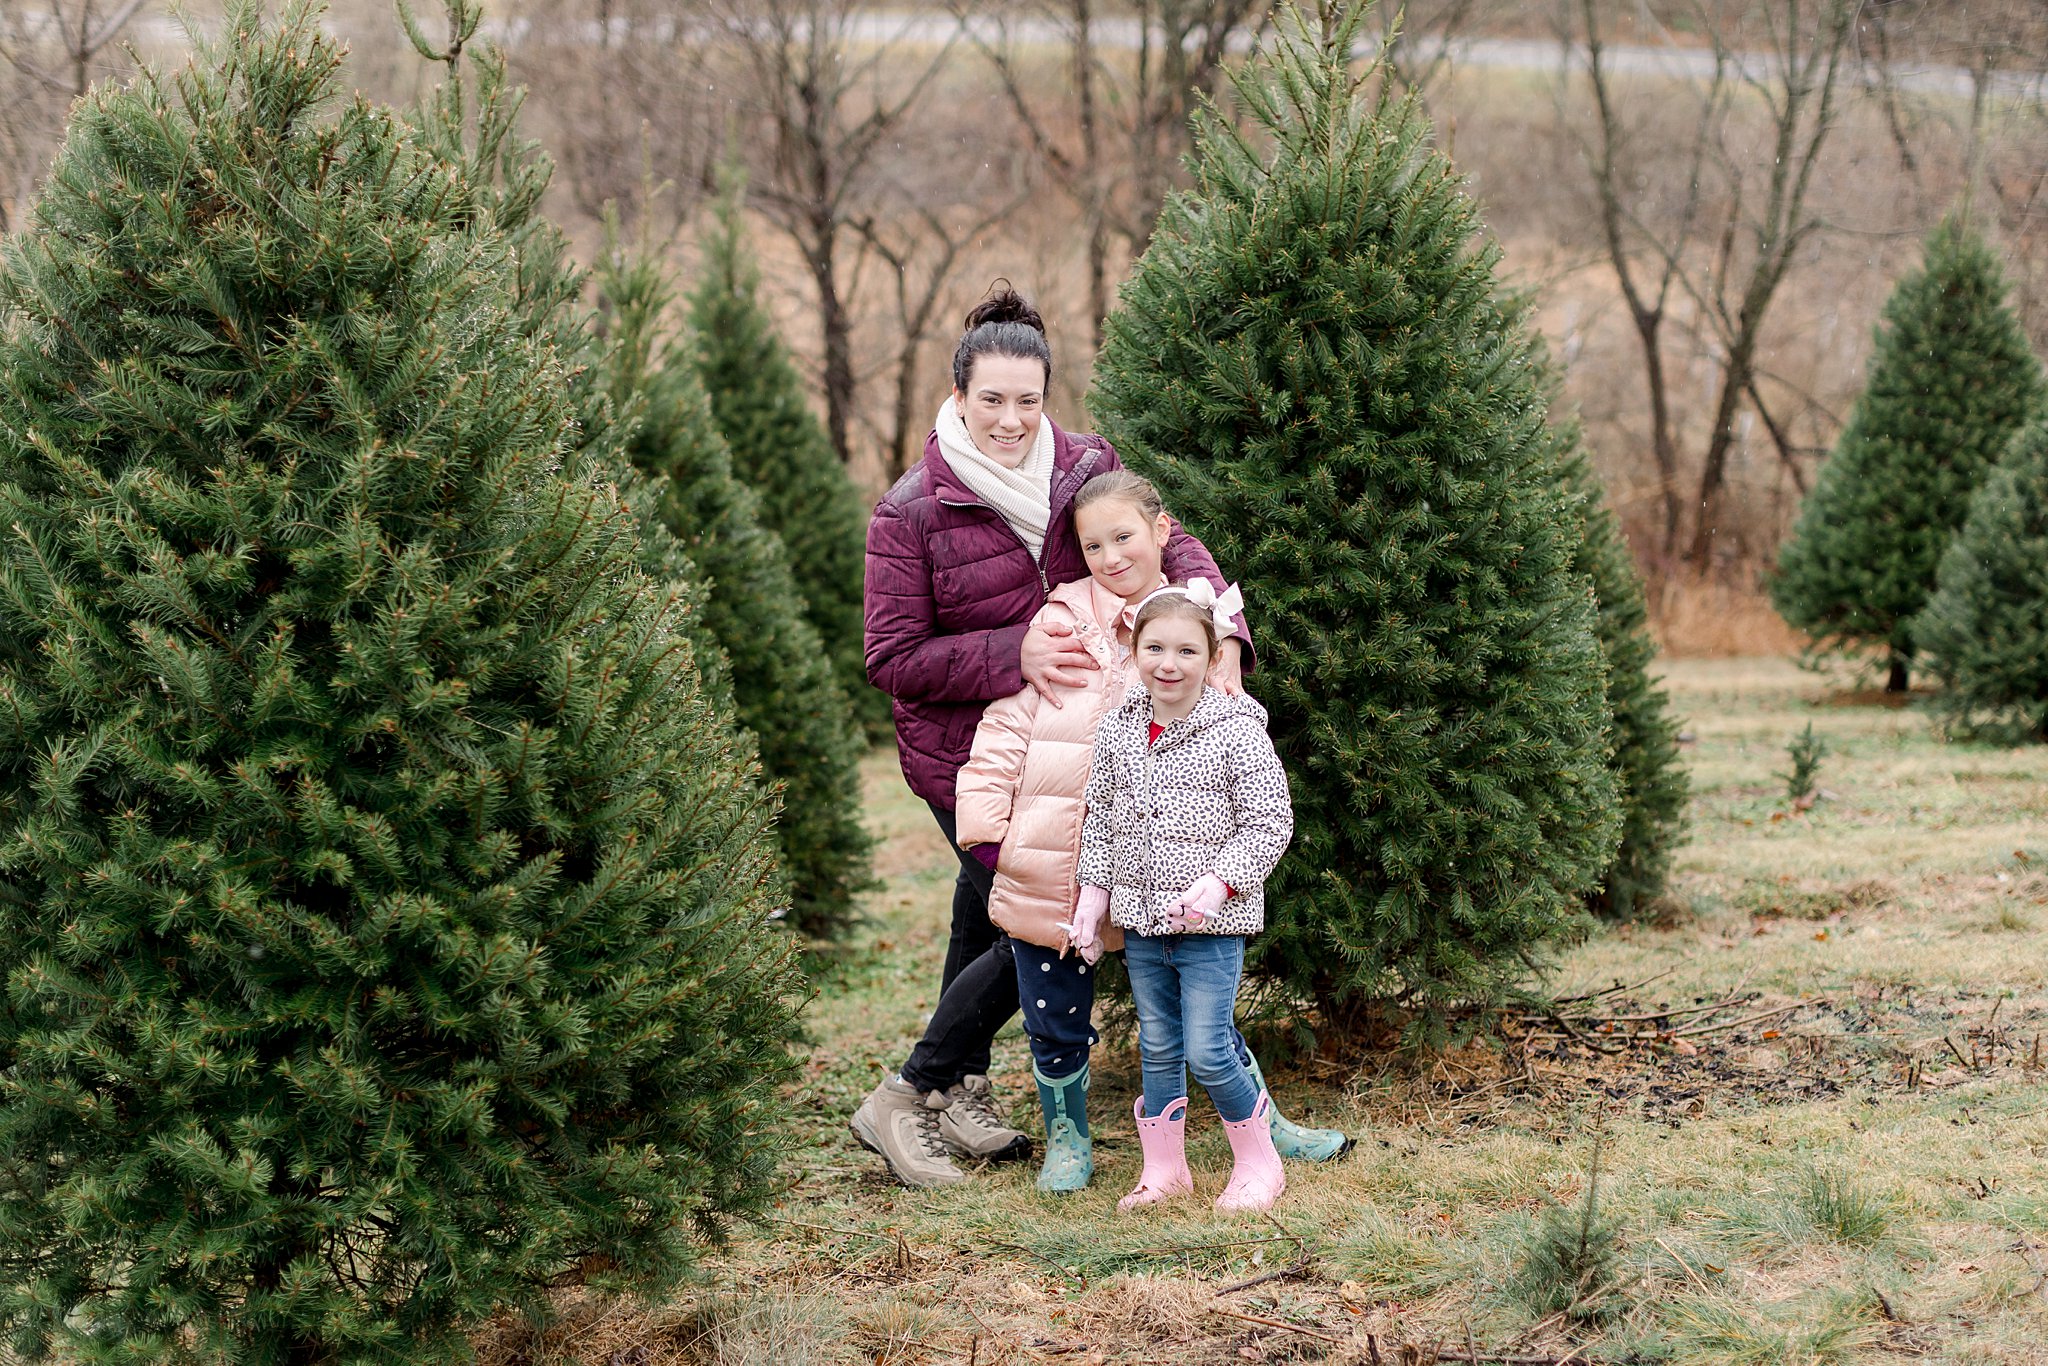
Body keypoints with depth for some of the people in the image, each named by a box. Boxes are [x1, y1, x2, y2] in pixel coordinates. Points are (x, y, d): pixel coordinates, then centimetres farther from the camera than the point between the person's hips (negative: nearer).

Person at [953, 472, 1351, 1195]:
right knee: (1056, 1023, 9)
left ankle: (1264, 1127, 25)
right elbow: (1006, 727, 0)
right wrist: (985, 827, -6)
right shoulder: (1062, 622, -1)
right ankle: (1066, 1138, 30)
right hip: (1047, 873, -1)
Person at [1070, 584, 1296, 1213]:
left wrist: (1218, 882, -21)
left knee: (1207, 1050, -7)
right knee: (1157, 1048, 13)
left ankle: (1259, 1161, 11)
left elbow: (1269, 822, -12)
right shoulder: (1117, 730, 3)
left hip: (1212, 923, -5)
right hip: (1140, 917, 5)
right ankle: (1163, 1169, 25)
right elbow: (1099, 818, 13)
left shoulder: (1238, 731, -12)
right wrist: (1093, 892, 8)